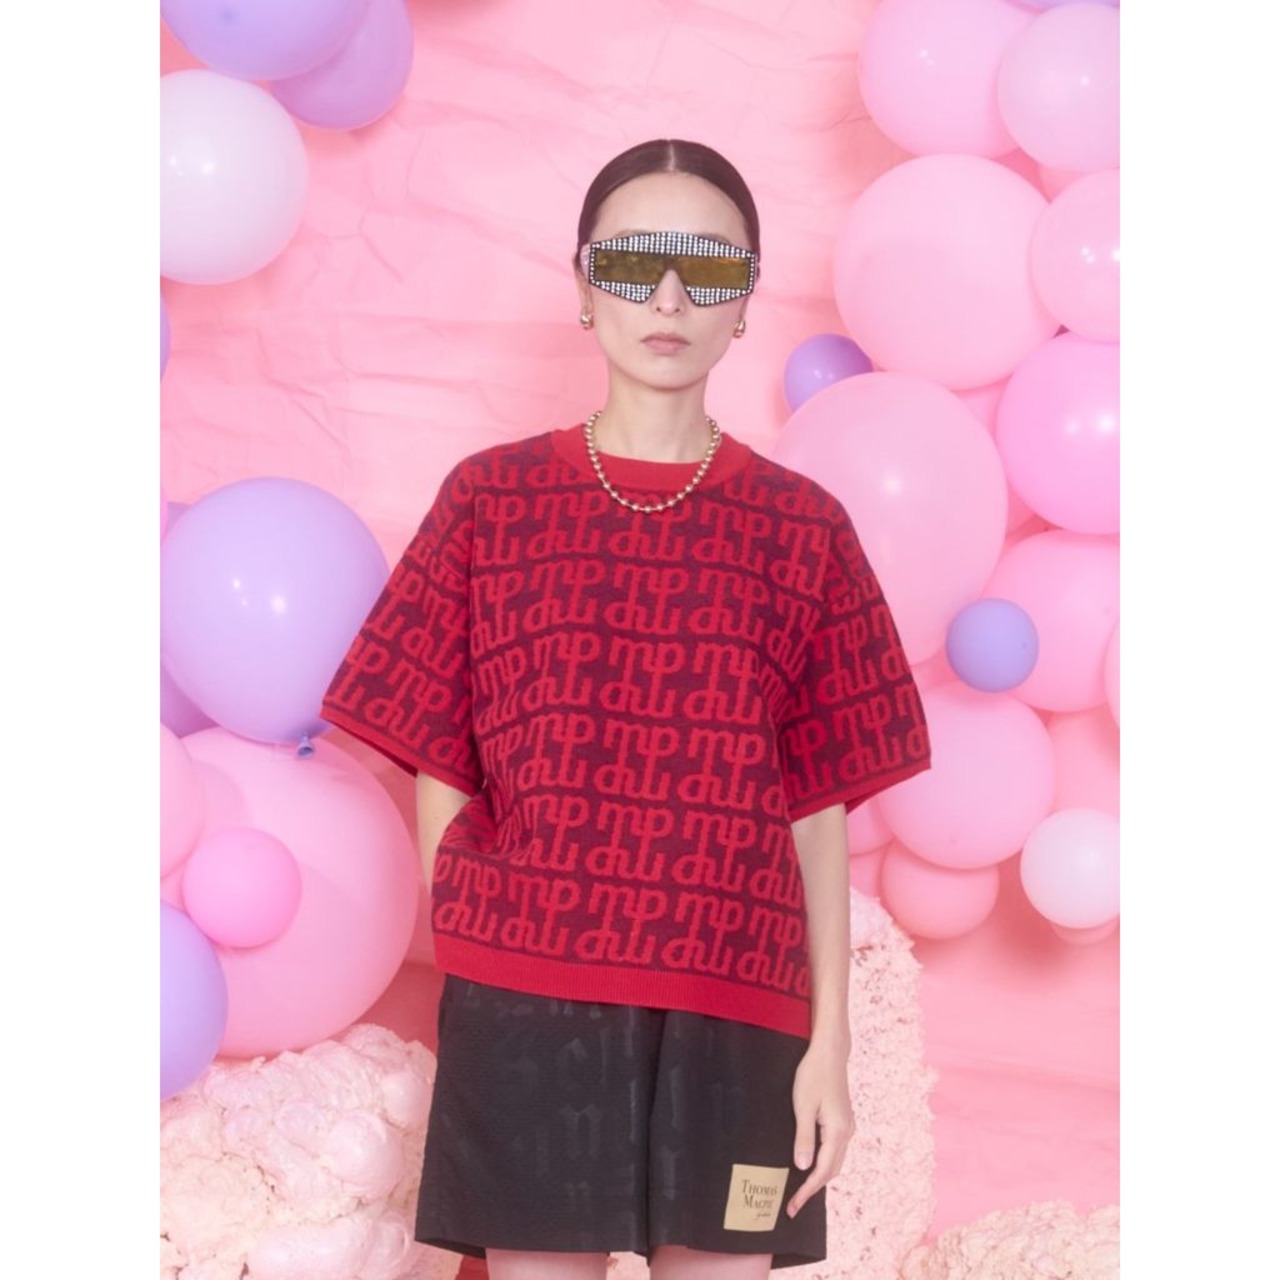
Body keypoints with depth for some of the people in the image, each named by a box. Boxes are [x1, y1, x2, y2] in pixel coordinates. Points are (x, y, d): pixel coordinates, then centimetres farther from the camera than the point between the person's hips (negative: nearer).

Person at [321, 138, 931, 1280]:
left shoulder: (803, 527, 6)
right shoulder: (491, 499, 4)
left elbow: (819, 807, 5)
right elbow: (439, 773, 5)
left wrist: (830, 1041, 1)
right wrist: (469, 976, -1)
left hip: (735, 1016, 1)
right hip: (524, 1005, 0)